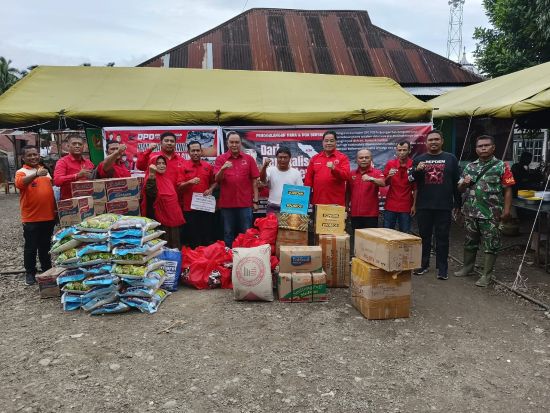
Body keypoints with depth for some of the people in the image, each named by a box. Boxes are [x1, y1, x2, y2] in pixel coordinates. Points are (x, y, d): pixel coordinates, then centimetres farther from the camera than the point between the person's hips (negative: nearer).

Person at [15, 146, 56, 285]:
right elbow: (19, 184, -29)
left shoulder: (45, 170, 13)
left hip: (48, 216, 5)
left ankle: (47, 269, 28)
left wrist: (55, 208, 18)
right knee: (31, 247, 5)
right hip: (31, 218, -5)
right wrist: (36, 174, -44)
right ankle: (30, 273, 17)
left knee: (46, 246, 16)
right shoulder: (21, 172, -6)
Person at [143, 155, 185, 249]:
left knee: (174, 245, 15)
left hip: (173, 216, 7)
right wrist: (152, 174, -36)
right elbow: (151, 194, -32)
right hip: (161, 218, -7)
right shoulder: (152, 178, -10)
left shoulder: (169, 177, 10)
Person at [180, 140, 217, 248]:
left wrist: (211, 189, -3)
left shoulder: (208, 166, 7)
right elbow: (179, 185, -5)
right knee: (191, 237, 5)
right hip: (189, 207, -2)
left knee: (206, 236, 10)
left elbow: (214, 182, 17)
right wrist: (189, 182, -22)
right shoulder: (183, 166, -1)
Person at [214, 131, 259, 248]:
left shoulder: (249, 159, 5)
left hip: (245, 203, 0)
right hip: (227, 203, 0)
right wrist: (222, 169, -25)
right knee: (228, 233, 9)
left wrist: (255, 201, 0)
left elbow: (254, 181, 5)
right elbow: (217, 179, -5)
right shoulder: (221, 159, 3)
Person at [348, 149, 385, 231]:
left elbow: (382, 183, -22)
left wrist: (371, 179, -40)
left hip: (371, 214, -3)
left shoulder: (377, 173, -2)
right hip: (355, 214, 3)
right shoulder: (352, 174, 9)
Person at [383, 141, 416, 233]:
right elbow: (385, 183, 6)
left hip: (406, 206, -2)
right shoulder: (390, 164, 1)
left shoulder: (413, 165, -4)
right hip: (390, 205, 2)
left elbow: (415, 188, 0)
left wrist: (414, 205, -4)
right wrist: (389, 176, -15)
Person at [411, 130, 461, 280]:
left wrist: (457, 203, 2)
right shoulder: (419, 159, 9)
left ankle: (442, 267, 12)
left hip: (444, 206, -1)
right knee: (424, 236, 10)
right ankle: (424, 264, 21)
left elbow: (456, 182, 5)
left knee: (442, 237, 4)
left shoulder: (451, 159, 6)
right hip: (423, 206, 2)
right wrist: (417, 170, -17)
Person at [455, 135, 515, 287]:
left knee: (491, 244, 2)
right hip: (470, 212, 4)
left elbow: (507, 190, -5)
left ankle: (486, 275, 11)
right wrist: (464, 184, -7)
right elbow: (460, 189, 15)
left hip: (491, 214, -4)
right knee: (470, 242, 16)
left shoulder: (501, 166, -2)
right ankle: (467, 267, 32)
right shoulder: (470, 167, 10)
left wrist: (506, 209, -13)